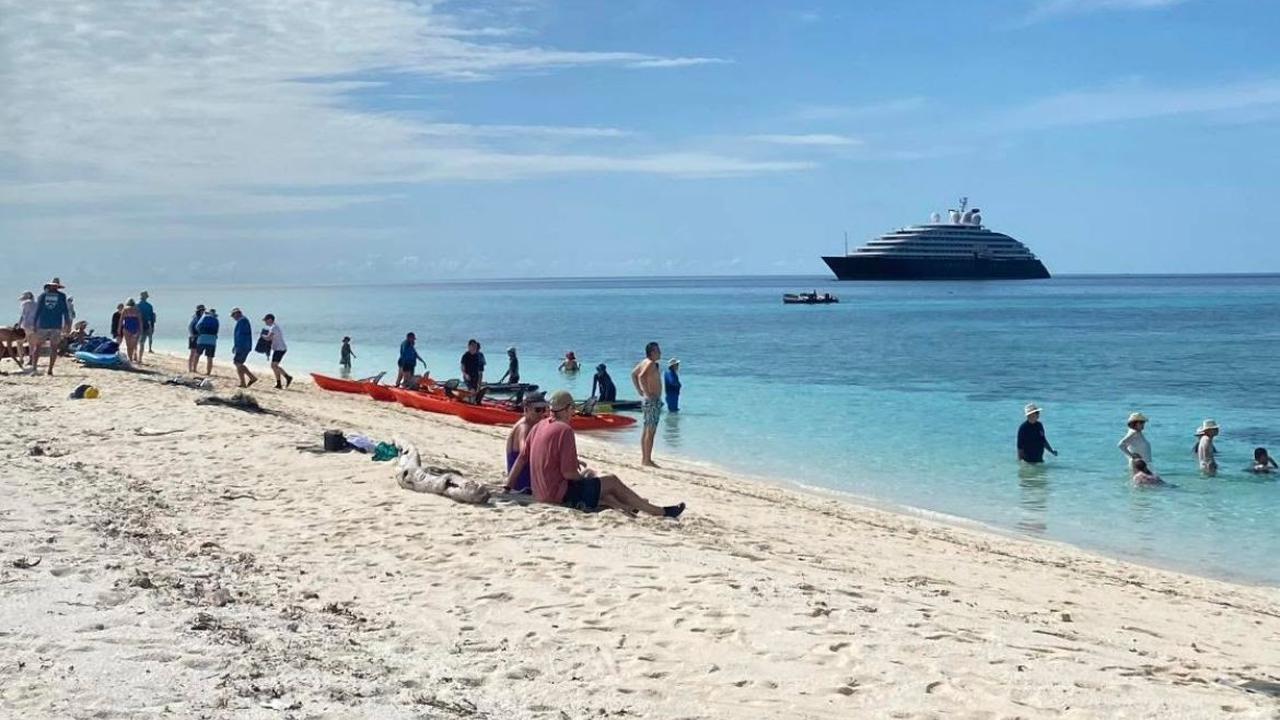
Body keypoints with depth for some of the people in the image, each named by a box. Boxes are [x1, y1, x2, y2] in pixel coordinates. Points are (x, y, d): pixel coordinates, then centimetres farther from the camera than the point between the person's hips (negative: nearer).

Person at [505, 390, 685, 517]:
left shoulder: (539, 426, 7)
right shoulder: (565, 430, -17)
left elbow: (521, 458, 9)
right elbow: (568, 473, -21)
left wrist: (508, 486, 15)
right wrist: (583, 476, -1)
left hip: (539, 493, 8)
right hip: (560, 493, -8)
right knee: (612, 482, 2)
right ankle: (661, 512, 9)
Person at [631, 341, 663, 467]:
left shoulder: (644, 362, 12)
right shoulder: (651, 364, -17)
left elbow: (633, 374, 23)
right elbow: (641, 376, -33)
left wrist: (639, 391, 19)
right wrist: (647, 393, -25)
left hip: (647, 400, 10)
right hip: (653, 400, -10)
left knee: (646, 430, 14)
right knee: (650, 431, -8)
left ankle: (644, 458, 19)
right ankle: (647, 460, -7)